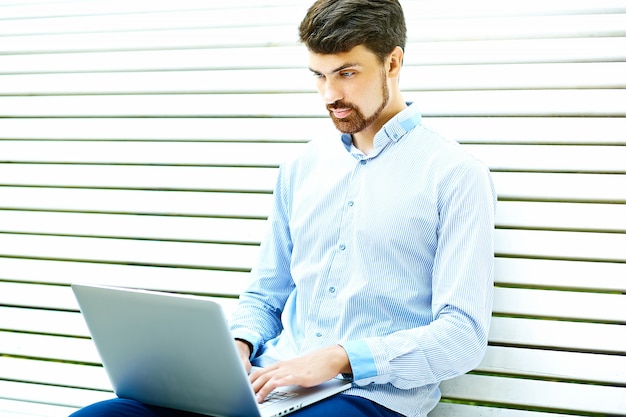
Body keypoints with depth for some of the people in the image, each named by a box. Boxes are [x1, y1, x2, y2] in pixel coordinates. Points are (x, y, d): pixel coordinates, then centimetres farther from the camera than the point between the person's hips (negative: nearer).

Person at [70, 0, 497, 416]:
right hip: (272, 382, 6)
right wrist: (239, 346, -1)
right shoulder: (301, 168, 17)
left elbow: (463, 334, -9)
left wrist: (340, 358, -18)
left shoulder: (455, 175, -2)